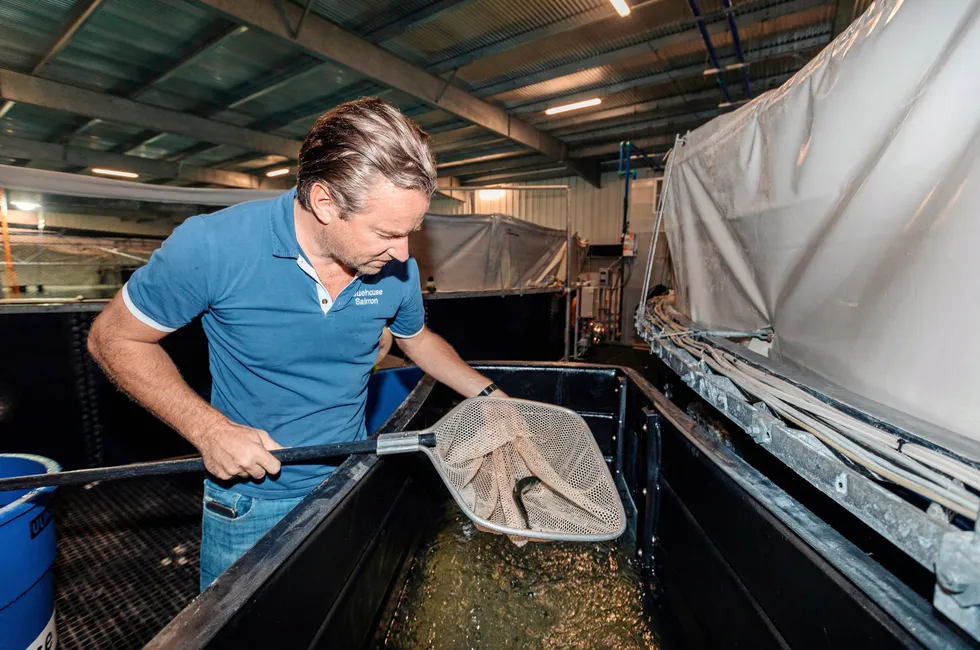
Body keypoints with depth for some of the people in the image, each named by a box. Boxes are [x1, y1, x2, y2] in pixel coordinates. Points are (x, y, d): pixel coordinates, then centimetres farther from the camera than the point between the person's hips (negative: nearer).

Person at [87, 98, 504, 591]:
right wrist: (208, 429, -22)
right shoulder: (213, 245, -25)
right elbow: (113, 338, -10)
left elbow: (418, 339, 6)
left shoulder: (397, 269, -14)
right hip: (248, 503, -2)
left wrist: (487, 394, -3)